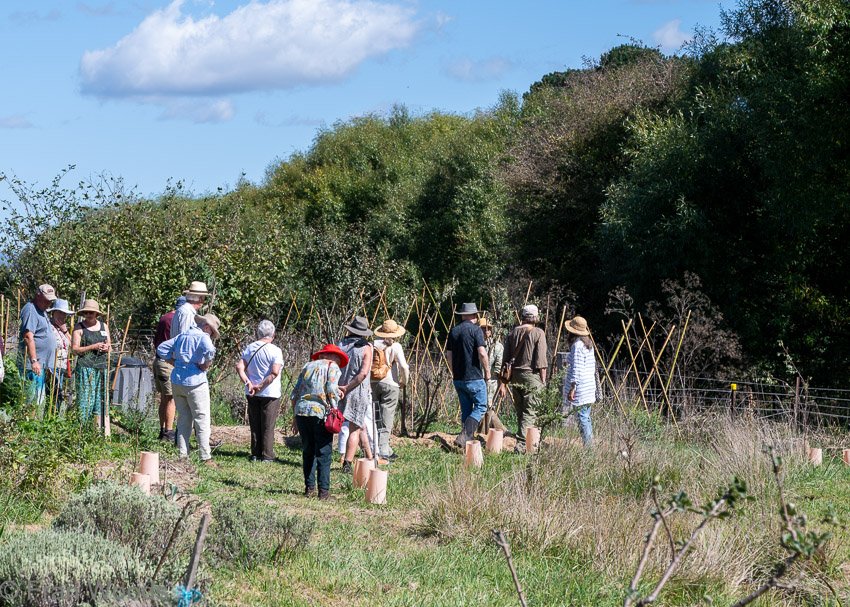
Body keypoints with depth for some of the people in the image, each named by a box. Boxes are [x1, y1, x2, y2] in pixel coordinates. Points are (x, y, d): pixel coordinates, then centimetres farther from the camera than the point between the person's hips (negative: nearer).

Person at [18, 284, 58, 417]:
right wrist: (34, 361, -27)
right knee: (34, 400, -12)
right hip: (32, 363, -10)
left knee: (40, 400, 12)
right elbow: (28, 337, -22)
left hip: (42, 364, 10)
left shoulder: (42, 311, 19)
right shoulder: (30, 310, -12)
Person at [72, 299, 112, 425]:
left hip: (101, 367, 5)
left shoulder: (103, 326, 14)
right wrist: (93, 346, -15)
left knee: (100, 399, 4)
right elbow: (74, 349, -7)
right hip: (85, 367, -5)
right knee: (84, 398, -10)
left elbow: (109, 345, 19)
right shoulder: (79, 327, 0)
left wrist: (107, 348, -5)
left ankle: (98, 427, 8)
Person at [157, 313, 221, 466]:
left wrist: (175, 362, 14)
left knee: (183, 419, 13)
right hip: (194, 381, -6)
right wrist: (205, 365, -13)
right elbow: (209, 350, -30)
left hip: (177, 381, 7)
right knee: (202, 420, 0)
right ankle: (206, 458, 0)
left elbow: (161, 349, 18)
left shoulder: (182, 336, 14)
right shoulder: (203, 337, -8)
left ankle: (182, 455, 12)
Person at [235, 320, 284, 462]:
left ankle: (255, 454, 15)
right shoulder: (275, 351, -10)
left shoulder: (249, 348, 3)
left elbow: (239, 367, -6)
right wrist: (261, 386, -16)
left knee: (255, 425, 12)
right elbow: (274, 372, -21)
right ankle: (267, 456, 5)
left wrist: (248, 383, -12)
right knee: (268, 426, 4)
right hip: (270, 394, -4)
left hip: (251, 394, 4)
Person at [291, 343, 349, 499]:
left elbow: (294, 394, 17)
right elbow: (331, 390, -10)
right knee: (323, 453, -1)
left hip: (301, 411, 5)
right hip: (320, 412, -5)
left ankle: (309, 488, 11)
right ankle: (323, 491, -5)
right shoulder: (333, 367, 6)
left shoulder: (308, 366, 21)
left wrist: (295, 417, 21)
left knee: (308, 451, 13)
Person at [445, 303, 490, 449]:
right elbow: (482, 353, -17)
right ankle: (464, 435, -16)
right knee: (480, 407, -1)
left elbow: (448, 355, 12)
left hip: (458, 378, 7)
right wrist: (487, 371, -6)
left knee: (466, 409, 13)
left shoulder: (453, 331, 9)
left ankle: (468, 442, 14)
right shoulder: (475, 329, -10)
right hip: (474, 376, -7)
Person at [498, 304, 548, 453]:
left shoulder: (513, 332, 9)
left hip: (515, 376, 5)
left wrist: (502, 383, 11)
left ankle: (524, 442, 20)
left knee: (520, 412, 14)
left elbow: (505, 359, 8)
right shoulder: (538, 333, -5)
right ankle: (521, 444, -15)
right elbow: (541, 360, -10)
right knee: (529, 413, -5)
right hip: (531, 375, -5)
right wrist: (543, 380, -3)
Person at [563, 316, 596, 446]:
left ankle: (588, 444, -9)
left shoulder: (577, 346, -15)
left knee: (582, 418, -7)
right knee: (586, 418, 13)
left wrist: (572, 388, -19)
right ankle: (590, 444, 13)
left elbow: (576, 369, -19)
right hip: (590, 386, 9)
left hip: (580, 387, -9)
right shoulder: (589, 344, 12)